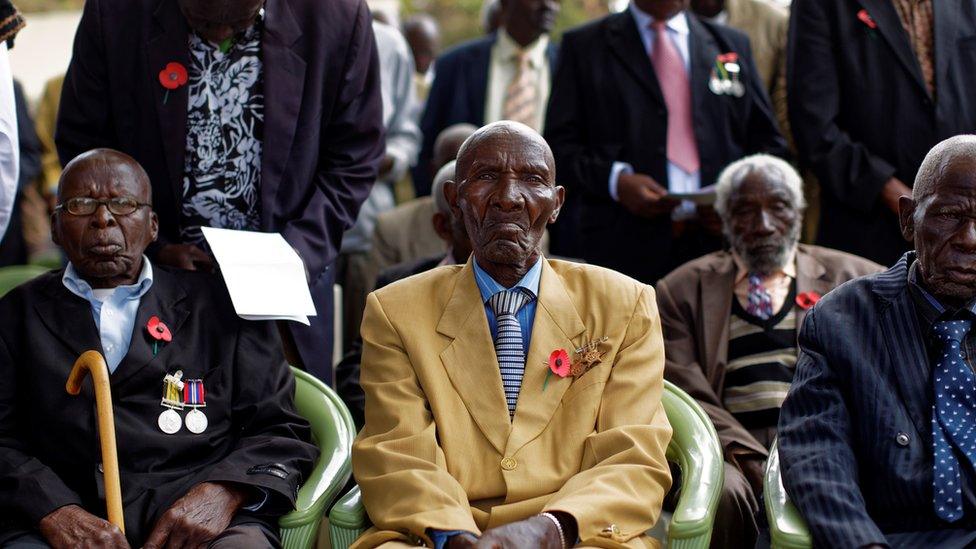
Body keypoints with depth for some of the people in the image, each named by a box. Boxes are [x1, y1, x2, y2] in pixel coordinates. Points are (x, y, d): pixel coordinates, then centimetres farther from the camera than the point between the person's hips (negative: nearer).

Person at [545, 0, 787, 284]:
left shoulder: (732, 45, 19)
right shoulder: (584, 45, 10)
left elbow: (769, 143, 17)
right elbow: (559, 144, 4)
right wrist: (615, 180, -13)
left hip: (719, 237, 2)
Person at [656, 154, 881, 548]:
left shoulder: (852, 279, 18)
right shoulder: (682, 289, 15)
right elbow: (686, 396, 3)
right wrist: (756, 465, -13)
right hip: (732, 453, 0)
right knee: (724, 492, -34)